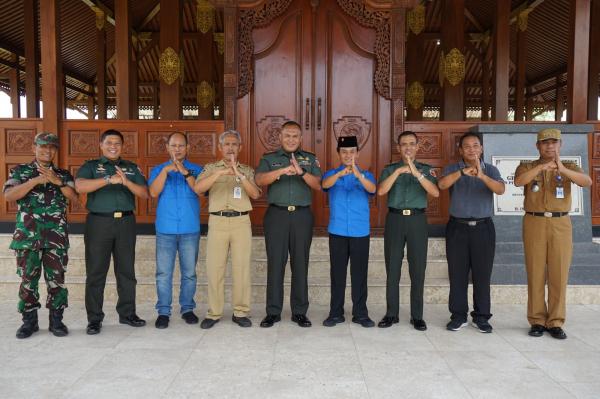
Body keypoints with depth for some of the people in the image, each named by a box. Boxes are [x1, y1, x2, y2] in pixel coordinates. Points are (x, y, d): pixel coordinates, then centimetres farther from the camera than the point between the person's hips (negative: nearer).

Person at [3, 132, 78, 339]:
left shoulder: (63, 174, 12)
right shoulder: (20, 171, 8)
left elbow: (75, 198, -1)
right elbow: (8, 195, -7)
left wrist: (57, 181, -13)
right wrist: (37, 180, -15)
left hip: (57, 235, 1)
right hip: (27, 234, -1)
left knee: (56, 278, 2)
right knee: (28, 278, 4)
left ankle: (56, 319, 13)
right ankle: (29, 320, 17)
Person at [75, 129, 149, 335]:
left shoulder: (131, 168, 14)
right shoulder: (90, 166, 7)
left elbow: (144, 194, 4)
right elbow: (80, 186, -13)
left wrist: (126, 181, -14)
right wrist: (110, 180, -23)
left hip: (126, 222, 2)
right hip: (99, 222, -2)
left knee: (126, 270, 7)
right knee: (96, 272, 1)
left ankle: (127, 313, 17)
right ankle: (94, 318, 10)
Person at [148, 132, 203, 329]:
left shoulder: (196, 169, 8)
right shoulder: (158, 169, 10)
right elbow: (153, 192, -6)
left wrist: (184, 172, -20)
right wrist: (165, 170, -16)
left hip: (190, 229, 0)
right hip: (165, 229, 0)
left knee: (189, 273, 6)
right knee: (163, 273, 1)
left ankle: (187, 308, 18)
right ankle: (163, 311, 10)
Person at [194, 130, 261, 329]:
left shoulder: (247, 170, 13)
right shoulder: (211, 168, 12)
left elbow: (255, 194, -2)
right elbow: (198, 188, -7)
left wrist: (240, 175, -16)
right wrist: (220, 172, -18)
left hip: (241, 221, 1)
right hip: (217, 221, 0)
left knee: (242, 267, 0)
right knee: (214, 268, 0)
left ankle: (240, 312, 10)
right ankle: (213, 313, 11)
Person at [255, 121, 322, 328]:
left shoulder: (310, 159, 12)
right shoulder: (269, 159, 9)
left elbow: (318, 185, -1)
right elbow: (260, 180, -10)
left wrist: (302, 172, -19)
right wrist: (283, 170, -25)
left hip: (302, 216, 1)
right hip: (277, 215, -1)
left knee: (300, 264, 4)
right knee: (275, 263, 1)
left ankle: (299, 312, 13)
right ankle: (273, 312, 10)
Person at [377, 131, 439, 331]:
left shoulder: (426, 169, 8)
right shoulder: (390, 169, 8)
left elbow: (435, 193, -10)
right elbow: (381, 191, -9)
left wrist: (417, 173, -21)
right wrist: (398, 171, -19)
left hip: (417, 220, 0)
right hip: (395, 219, 0)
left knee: (418, 270, 2)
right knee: (392, 269, 3)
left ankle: (417, 315, 12)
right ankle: (391, 314, 13)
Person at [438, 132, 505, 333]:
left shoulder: (491, 170, 5)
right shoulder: (453, 169, 3)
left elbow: (500, 190, -14)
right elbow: (442, 184, -18)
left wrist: (481, 175, -31)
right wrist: (463, 172, -33)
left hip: (483, 228, 0)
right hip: (458, 227, 0)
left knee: (482, 274, 4)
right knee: (457, 274, 4)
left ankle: (481, 317, 16)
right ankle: (458, 315, 14)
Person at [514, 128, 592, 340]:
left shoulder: (570, 167, 7)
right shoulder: (527, 167, 5)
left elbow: (587, 182, -14)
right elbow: (518, 181, -18)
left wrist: (563, 170, -30)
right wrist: (541, 167, -33)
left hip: (561, 225, 1)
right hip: (534, 223, -1)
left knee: (559, 275, 2)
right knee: (535, 274, 2)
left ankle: (555, 322, 12)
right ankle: (537, 321, 11)